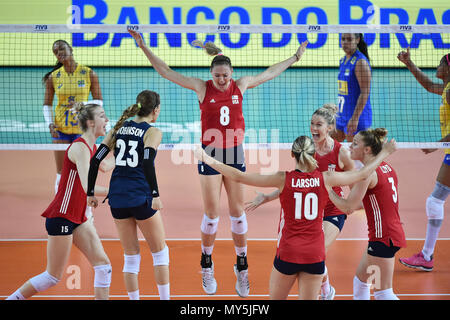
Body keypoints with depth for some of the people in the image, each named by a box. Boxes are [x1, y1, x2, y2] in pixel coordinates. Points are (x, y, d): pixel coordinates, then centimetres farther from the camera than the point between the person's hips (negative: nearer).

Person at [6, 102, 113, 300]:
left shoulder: (92, 147, 9)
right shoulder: (80, 147, -19)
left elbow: (104, 166, 34)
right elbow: (88, 188, -31)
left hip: (79, 217, 9)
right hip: (61, 217, -9)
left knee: (103, 265, -1)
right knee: (53, 277, 1)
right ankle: (12, 298, 17)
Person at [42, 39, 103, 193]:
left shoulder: (89, 74, -2)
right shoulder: (53, 77, 2)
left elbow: (99, 101, 1)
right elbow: (47, 105, 9)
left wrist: (82, 105, -17)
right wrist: (50, 124, -7)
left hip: (83, 129, -1)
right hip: (61, 129, 1)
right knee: (62, 173, 4)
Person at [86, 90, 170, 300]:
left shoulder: (119, 128, 11)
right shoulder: (152, 132, -3)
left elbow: (96, 160, 7)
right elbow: (148, 163, -20)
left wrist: (90, 193, 12)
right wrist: (155, 195, -22)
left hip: (117, 198, 5)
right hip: (141, 198, -5)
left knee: (131, 256, 14)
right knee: (160, 253, 12)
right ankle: (164, 298, 11)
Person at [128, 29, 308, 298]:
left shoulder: (241, 85, 2)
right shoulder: (202, 87, -4)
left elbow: (270, 74, 17)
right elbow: (166, 72, -4)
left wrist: (295, 57, 25)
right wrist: (144, 47, -8)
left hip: (235, 154, 2)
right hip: (210, 155, -2)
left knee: (238, 212, 5)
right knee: (211, 214, 1)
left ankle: (242, 268, 16)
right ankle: (207, 266, 19)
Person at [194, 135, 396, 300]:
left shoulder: (283, 179, -9)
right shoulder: (325, 179, -4)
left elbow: (239, 177, -8)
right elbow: (362, 174, 10)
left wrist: (208, 160, -1)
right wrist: (384, 153, 23)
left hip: (288, 252, -2)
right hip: (315, 254, 2)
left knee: (275, 299, 14)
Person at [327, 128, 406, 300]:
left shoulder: (368, 172, -16)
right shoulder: (386, 168, 11)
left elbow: (348, 207, -18)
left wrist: (328, 189, -4)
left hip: (383, 237, -10)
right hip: (394, 232, 10)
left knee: (383, 293, -6)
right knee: (360, 281, 20)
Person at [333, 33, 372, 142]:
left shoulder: (360, 62, -14)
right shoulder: (343, 61, 13)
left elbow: (365, 93, -20)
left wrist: (355, 118, -25)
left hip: (357, 117, -9)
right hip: (342, 115, 9)